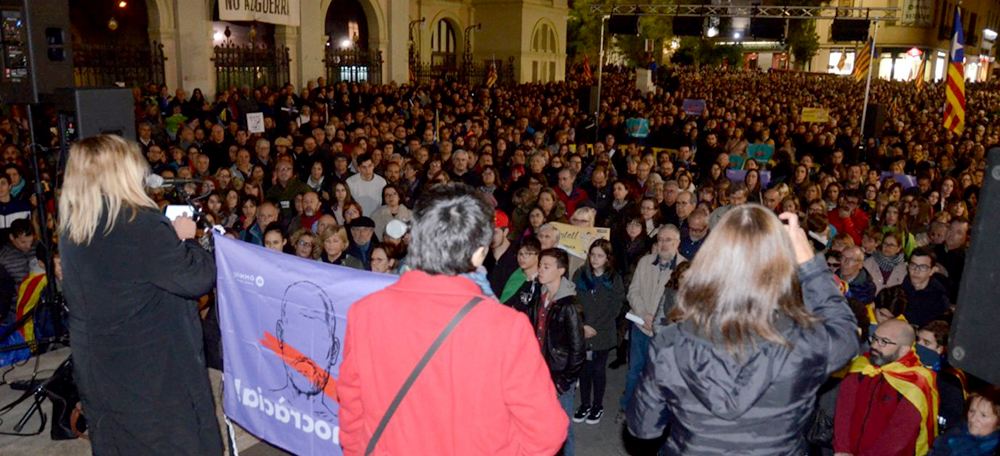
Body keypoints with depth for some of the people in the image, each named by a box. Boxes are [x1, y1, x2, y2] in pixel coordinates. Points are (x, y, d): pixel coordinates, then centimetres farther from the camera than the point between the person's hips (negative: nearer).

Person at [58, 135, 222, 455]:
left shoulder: (71, 227, 2)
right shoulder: (140, 223, -22)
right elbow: (198, 278, -20)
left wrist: (169, 234, 8)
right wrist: (186, 237, -4)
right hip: (155, 375, -7)